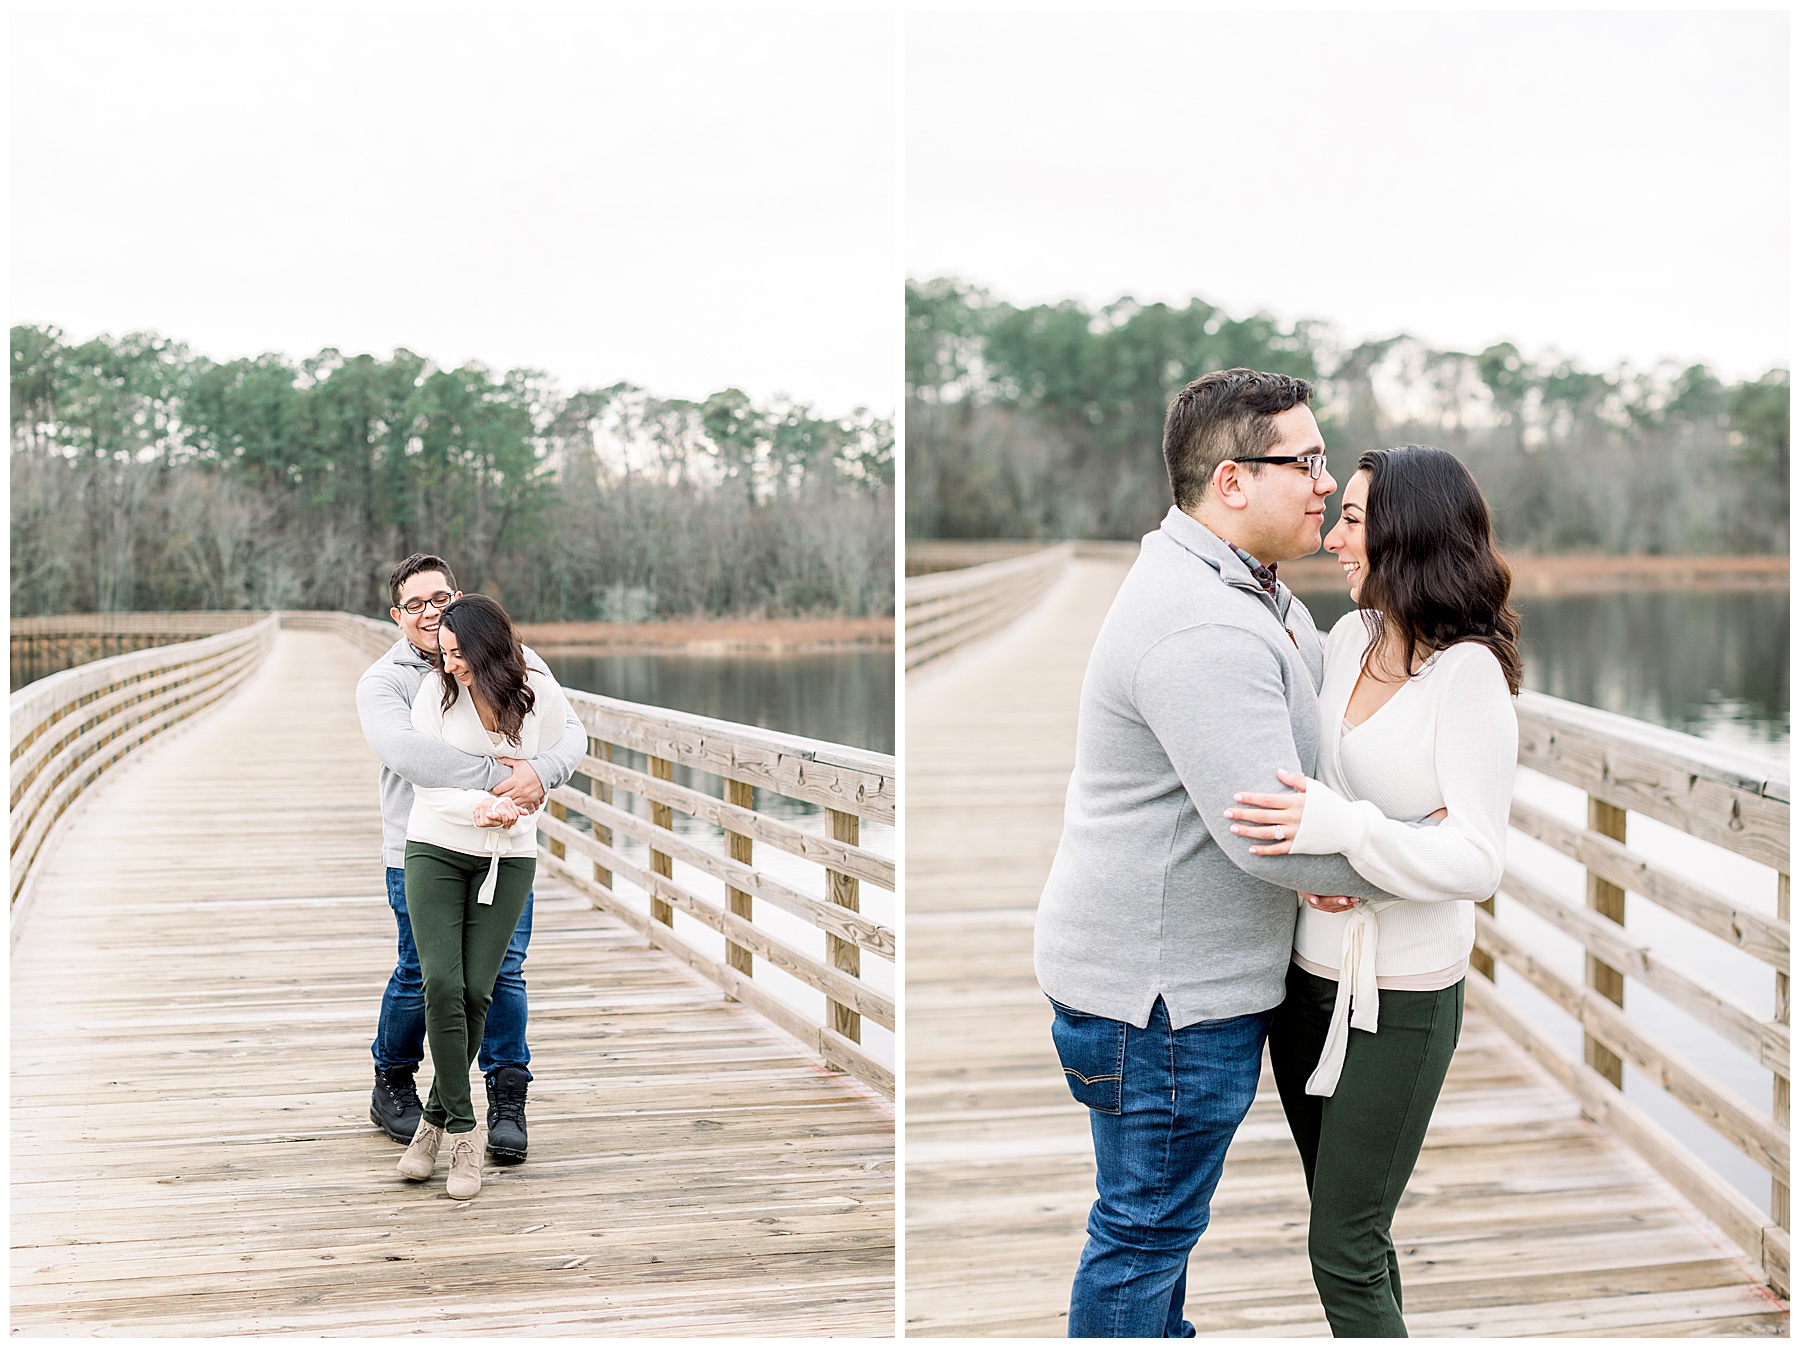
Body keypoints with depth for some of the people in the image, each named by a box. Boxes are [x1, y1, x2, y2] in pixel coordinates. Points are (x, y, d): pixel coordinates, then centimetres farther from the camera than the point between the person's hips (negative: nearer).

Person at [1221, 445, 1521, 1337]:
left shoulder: (1471, 673, -16)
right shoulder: (1350, 638, 2)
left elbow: (1478, 863, -20)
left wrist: (1342, 829, -32)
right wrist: (1309, 868, -7)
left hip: (1400, 996, -7)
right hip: (1307, 970, 7)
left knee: (1344, 1250, 0)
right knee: (1342, 1218, 20)